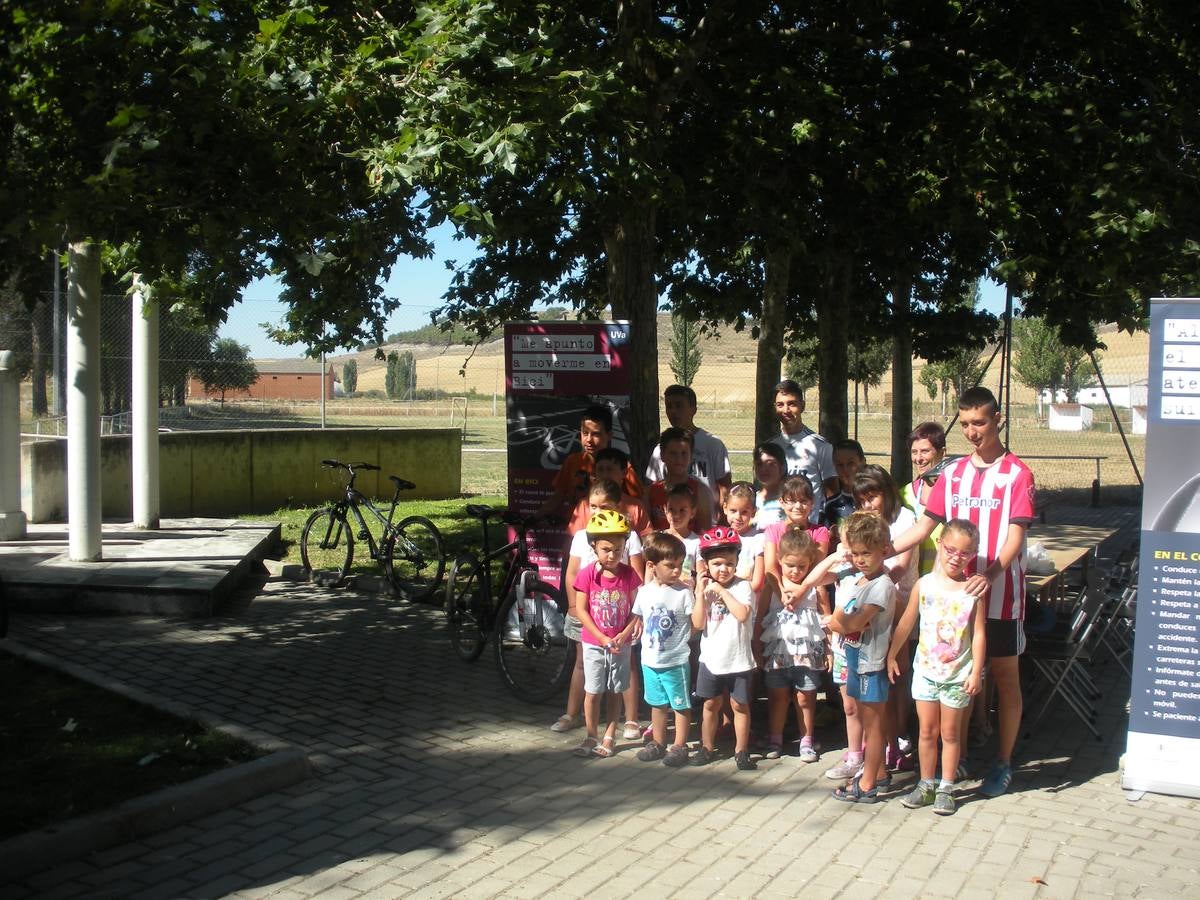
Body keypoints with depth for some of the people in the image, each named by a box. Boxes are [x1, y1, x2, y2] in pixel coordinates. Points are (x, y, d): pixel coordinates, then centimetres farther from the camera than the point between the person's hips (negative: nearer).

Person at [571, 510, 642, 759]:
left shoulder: (629, 574, -7)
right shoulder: (587, 574, -11)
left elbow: (636, 608, -3)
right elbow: (581, 610, -10)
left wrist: (624, 635, -17)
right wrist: (603, 639, -15)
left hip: (621, 644, 1)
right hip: (594, 644, -1)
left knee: (614, 692, 10)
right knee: (592, 691, 6)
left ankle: (609, 737, 21)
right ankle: (591, 737, 19)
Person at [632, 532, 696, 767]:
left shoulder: (683, 592, -12)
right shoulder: (644, 591, 0)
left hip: (676, 661, -4)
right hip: (650, 659, 4)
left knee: (681, 704, 6)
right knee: (658, 703, 19)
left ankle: (680, 746, 17)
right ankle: (658, 742, 31)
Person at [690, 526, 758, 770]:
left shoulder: (742, 586, -10)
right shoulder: (705, 588, -1)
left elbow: (743, 614, -27)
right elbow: (698, 623, -8)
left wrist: (722, 591, -23)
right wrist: (701, 594, -15)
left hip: (738, 659, -3)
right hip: (711, 658, 3)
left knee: (740, 705, 8)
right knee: (711, 704, 15)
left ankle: (741, 750, 19)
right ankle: (707, 748, 27)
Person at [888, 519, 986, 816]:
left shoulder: (973, 590, -9)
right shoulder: (924, 585, -5)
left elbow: (978, 634, -7)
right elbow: (906, 624, 4)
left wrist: (976, 672, -10)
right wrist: (892, 656, 7)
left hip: (957, 674, -2)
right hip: (925, 669, 2)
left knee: (949, 732, 9)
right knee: (927, 731, 11)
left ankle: (946, 789, 20)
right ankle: (926, 785, 23)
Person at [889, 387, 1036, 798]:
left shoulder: (1016, 474, -6)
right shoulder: (953, 473, 8)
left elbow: (1015, 536, -14)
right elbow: (925, 526, 9)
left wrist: (991, 574, -32)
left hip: (1000, 593, -4)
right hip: (956, 591, 4)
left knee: (1005, 677, 6)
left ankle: (1003, 763, 16)